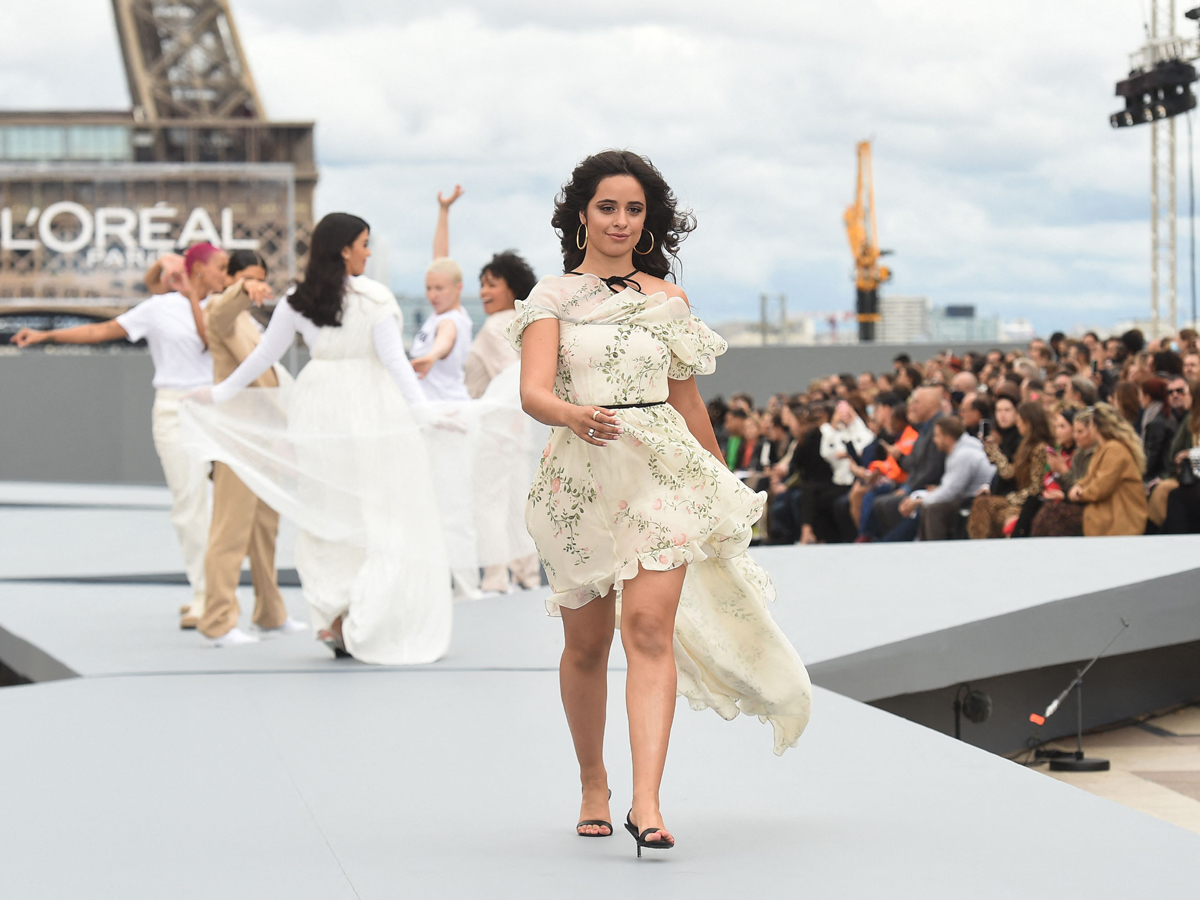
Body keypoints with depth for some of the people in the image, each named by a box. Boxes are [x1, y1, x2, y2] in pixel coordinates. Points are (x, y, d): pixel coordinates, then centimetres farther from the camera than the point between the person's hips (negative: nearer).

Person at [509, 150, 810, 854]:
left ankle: (647, 802, -22)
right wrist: (574, 415, -34)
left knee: (650, 628, -15)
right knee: (587, 642, 9)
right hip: (580, 477, -1)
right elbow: (533, 391, -13)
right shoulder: (552, 297, 2)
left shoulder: (668, 298, 11)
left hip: (663, 469, 1)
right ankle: (594, 788, 30)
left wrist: (722, 480, 27)